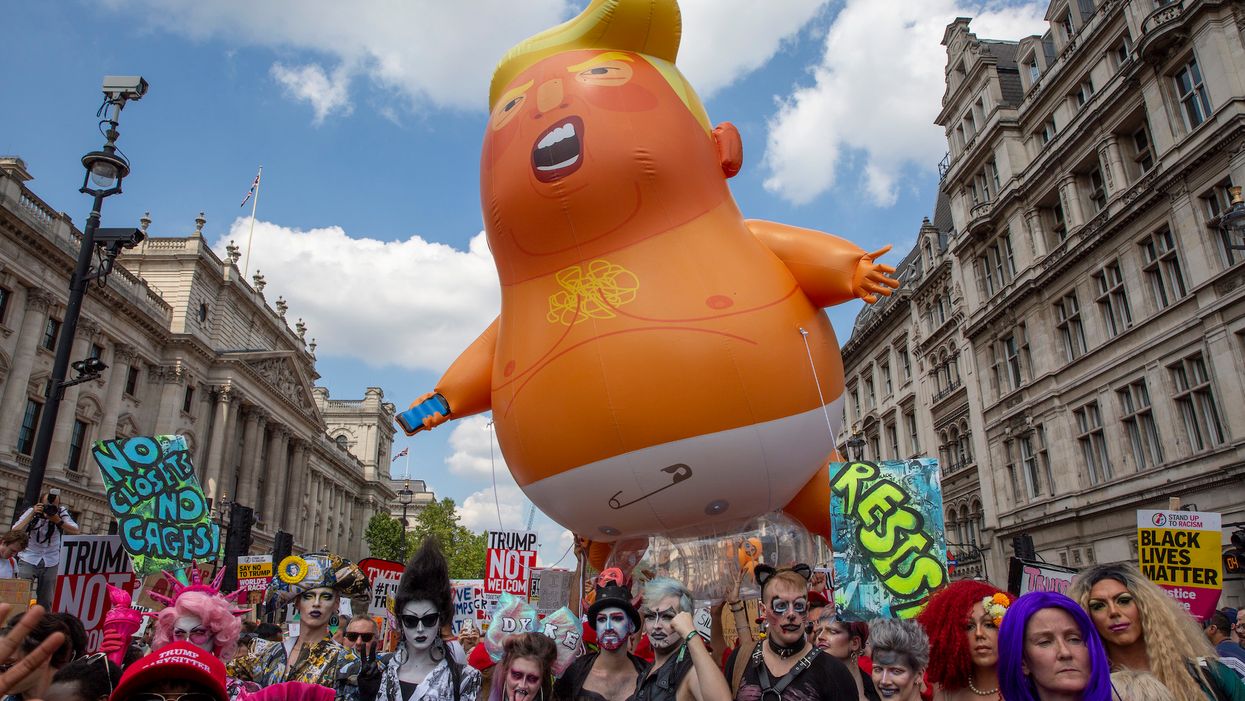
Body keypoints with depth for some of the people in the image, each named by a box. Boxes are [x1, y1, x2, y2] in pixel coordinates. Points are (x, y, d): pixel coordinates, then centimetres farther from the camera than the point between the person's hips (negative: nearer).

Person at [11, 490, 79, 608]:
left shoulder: (62, 512, -5)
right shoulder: (31, 511, -7)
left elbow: (75, 532, -12)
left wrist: (58, 521, -25)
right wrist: (32, 515, -25)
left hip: (51, 562, 1)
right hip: (28, 559, -1)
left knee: (46, 600, 3)